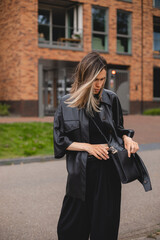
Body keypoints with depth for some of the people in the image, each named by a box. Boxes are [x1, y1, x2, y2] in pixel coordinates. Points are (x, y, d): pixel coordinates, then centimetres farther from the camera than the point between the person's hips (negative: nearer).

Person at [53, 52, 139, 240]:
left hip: (109, 171, 1)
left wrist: (127, 139, -6)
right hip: (81, 173, -1)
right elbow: (60, 140, 0)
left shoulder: (111, 99, 2)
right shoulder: (67, 104, -3)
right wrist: (88, 147, -11)